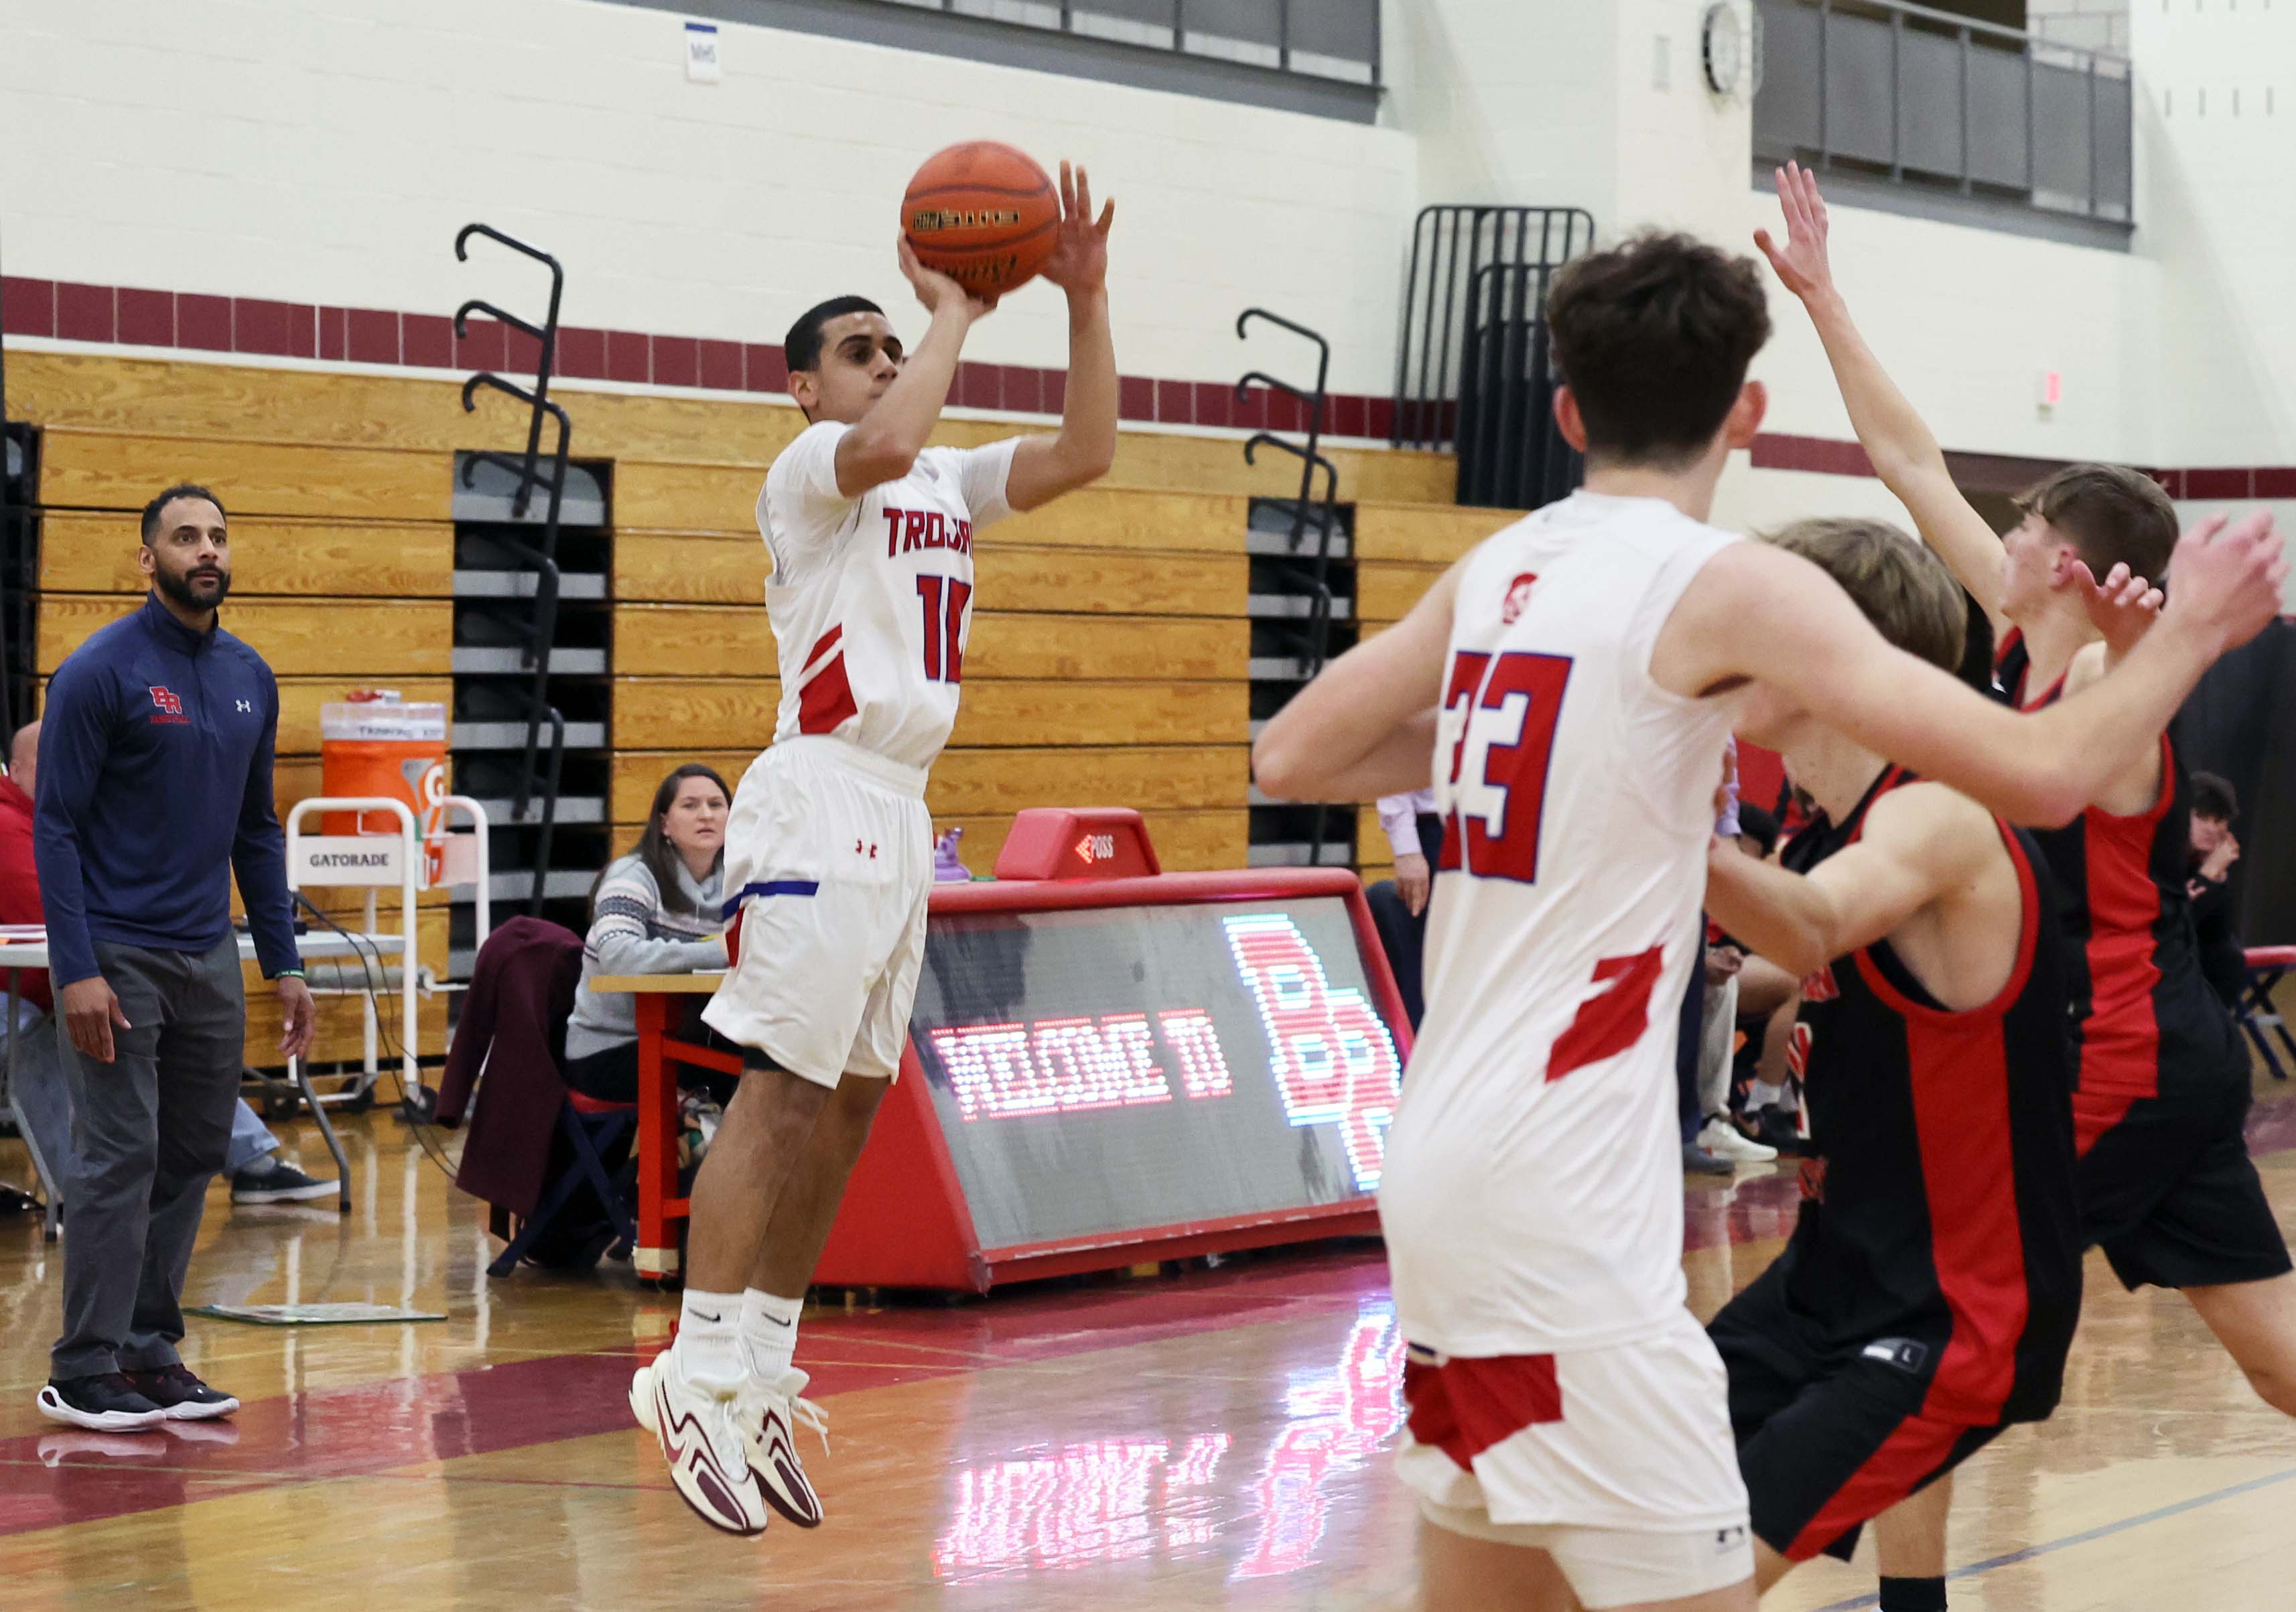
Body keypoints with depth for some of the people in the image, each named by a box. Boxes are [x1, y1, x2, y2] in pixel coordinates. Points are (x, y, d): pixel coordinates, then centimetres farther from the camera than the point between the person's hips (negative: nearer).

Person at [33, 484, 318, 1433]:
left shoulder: (250, 678, 10)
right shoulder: (101, 672, -9)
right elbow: (55, 825, -10)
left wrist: (283, 966, 12)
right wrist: (76, 971, -18)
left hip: (209, 959, 6)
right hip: (118, 957, -6)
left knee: (195, 1157, 8)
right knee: (121, 1160, -7)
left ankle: (149, 1351, 17)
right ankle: (84, 1373, 0)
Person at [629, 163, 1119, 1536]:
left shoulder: (947, 483, 19)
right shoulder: (810, 469, -4)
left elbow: (1086, 454, 12)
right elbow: (888, 443, -27)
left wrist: (1085, 298, 4)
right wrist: (955, 311, -14)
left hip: (902, 816, 9)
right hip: (823, 809, -9)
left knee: (850, 1105, 8)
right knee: (782, 1091, -14)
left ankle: (765, 1374, 13)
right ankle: (697, 1375, -14)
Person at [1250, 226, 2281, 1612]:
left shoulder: (1495, 573, 10)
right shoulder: (1725, 587, -10)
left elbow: (1292, 757, 20)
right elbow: (2039, 772, -14)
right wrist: (2193, 632, 2)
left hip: (1447, 1169, 8)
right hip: (1561, 1207, -8)